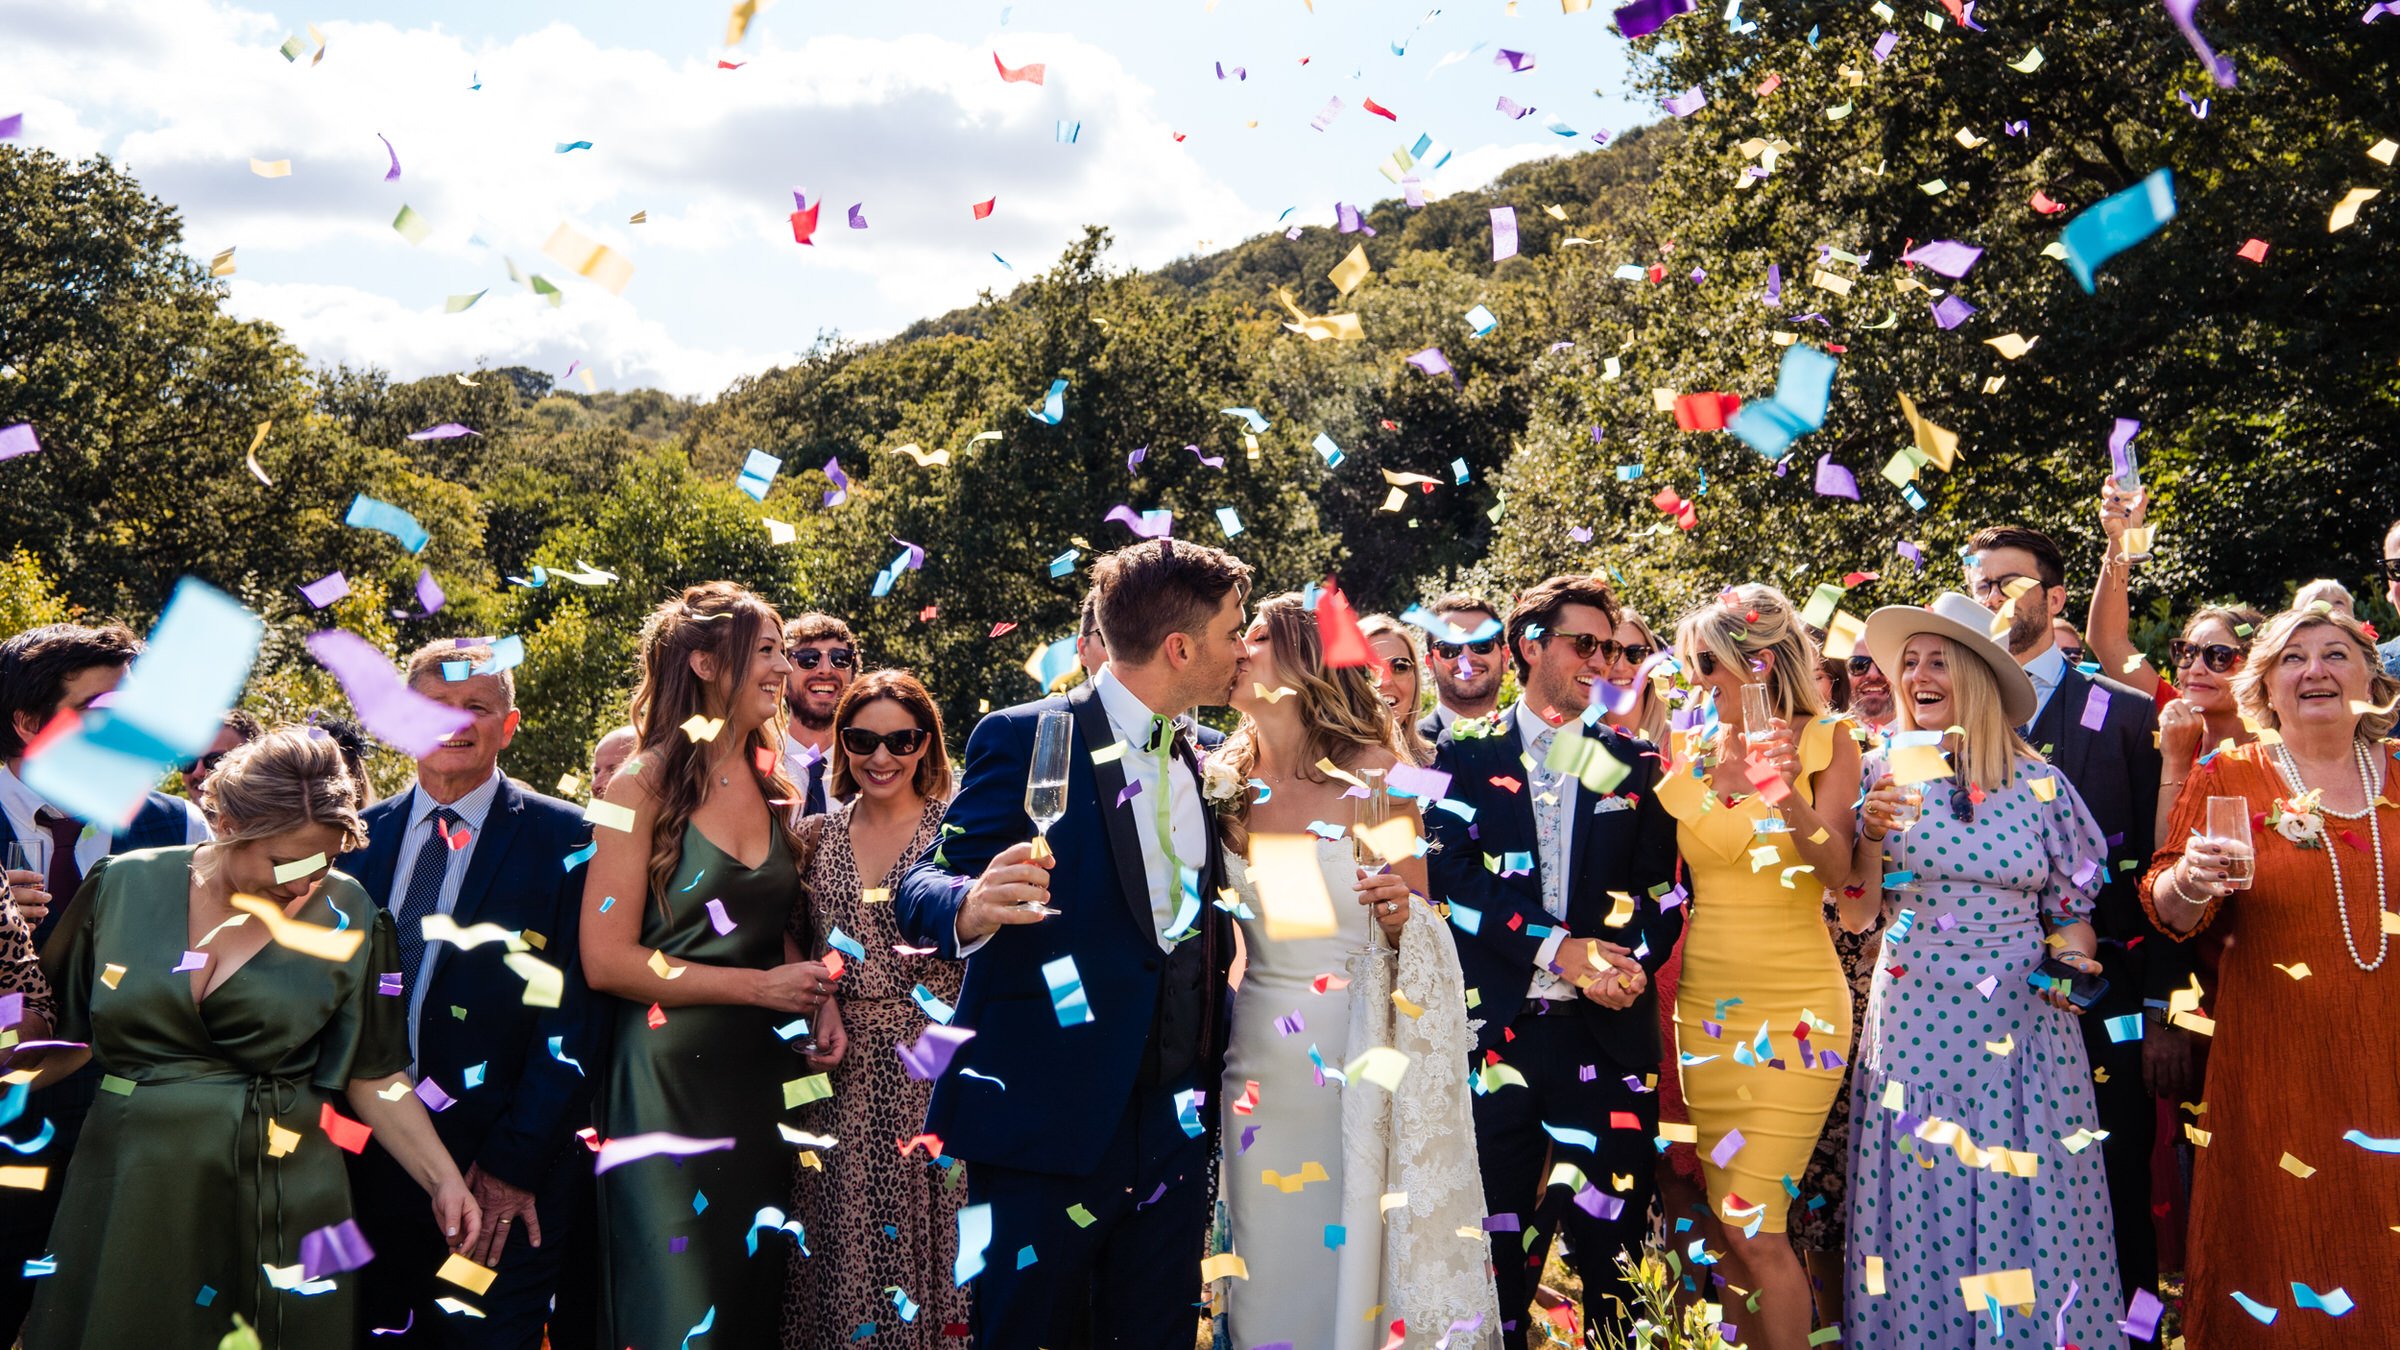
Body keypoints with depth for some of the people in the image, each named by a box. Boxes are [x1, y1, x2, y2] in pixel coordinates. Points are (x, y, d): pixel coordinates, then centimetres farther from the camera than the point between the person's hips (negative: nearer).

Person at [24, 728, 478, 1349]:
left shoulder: (346, 918, -3)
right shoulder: (123, 887, -1)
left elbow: (372, 1074, -1)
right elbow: (63, 1036, 9)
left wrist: (442, 1178, -8)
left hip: (277, 1205, -1)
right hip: (127, 1198, 1)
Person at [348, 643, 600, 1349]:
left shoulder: (564, 840, -5)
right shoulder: (363, 836, 10)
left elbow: (575, 1009, -10)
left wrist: (515, 1161, -15)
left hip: (507, 1183, -4)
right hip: (371, 1162, 4)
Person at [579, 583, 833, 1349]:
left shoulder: (769, 788, 10)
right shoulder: (645, 788, -9)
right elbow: (607, 960, -14)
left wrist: (814, 995, 0)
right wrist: (760, 986, -14)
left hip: (764, 1074, 6)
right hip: (671, 1077, -6)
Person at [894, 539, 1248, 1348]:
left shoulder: (1189, 761, 13)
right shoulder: (1024, 741, -7)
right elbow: (924, 888, -8)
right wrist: (971, 908, -31)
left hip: (1174, 1125, 6)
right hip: (1050, 1122, -6)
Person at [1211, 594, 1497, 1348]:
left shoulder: (1371, 776, -8)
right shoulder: (1228, 785, 5)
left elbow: (1417, 930, -4)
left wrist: (1400, 918, -24)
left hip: (1357, 1051, -4)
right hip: (1260, 1052, 4)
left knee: (1357, 1253, 3)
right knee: (1269, 1267, 11)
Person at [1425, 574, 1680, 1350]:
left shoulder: (1634, 762, 10)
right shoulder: (1468, 753, 5)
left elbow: (1664, 885, 5)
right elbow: (1455, 876, -6)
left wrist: (1635, 959, -15)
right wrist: (1557, 949, -16)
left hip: (1608, 1027, 1)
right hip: (1498, 1024, -1)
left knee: (1612, 1237, 2)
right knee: (1498, 1235, 7)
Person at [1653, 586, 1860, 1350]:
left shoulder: (1824, 740, -5)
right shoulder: (1688, 749, 6)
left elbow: (1837, 870, -17)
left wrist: (1793, 799, -32)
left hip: (1792, 1006, -5)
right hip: (1704, 1003, 5)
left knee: (1753, 1229, -9)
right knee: (1731, 1226, 11)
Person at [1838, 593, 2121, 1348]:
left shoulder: (2039, 786, 1)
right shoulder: (1885, 775, 2)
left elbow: (2071, 905, 10)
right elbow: (1856, 917, 1)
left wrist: (2070, 960, -10)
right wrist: (1872, 836, -14)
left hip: (2023, 1025, 0)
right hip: (1914, 1020, 0)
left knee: (2023, 1214, 1)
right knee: (1920, 1217, 4)